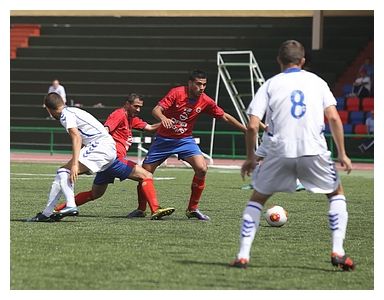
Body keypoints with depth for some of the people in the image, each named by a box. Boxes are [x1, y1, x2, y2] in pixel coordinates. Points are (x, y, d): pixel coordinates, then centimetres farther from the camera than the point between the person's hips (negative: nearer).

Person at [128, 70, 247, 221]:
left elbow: (225, 116, 3)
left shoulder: (205, 101, -8)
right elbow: (156, 110, -25)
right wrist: (163, 118, -48)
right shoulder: (177, 93, -18)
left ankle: (192, 209, -4)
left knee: (202, 169, -19)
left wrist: (246, 130, 0)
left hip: (185, 140, 2)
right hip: (164, 139, -2)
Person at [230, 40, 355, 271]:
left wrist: (250, 157, 13)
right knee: (336, 193, 22)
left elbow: (253, 126, 1)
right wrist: (342, 154, 7)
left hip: (280, 152, 0)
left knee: (257, 198, 19)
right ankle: (338, 251, 6)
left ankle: (243, 255, 8)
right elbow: (334, 118, 1)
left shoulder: (270, 85, 9)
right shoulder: (317, 81, 11)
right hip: (314, 151, 0)